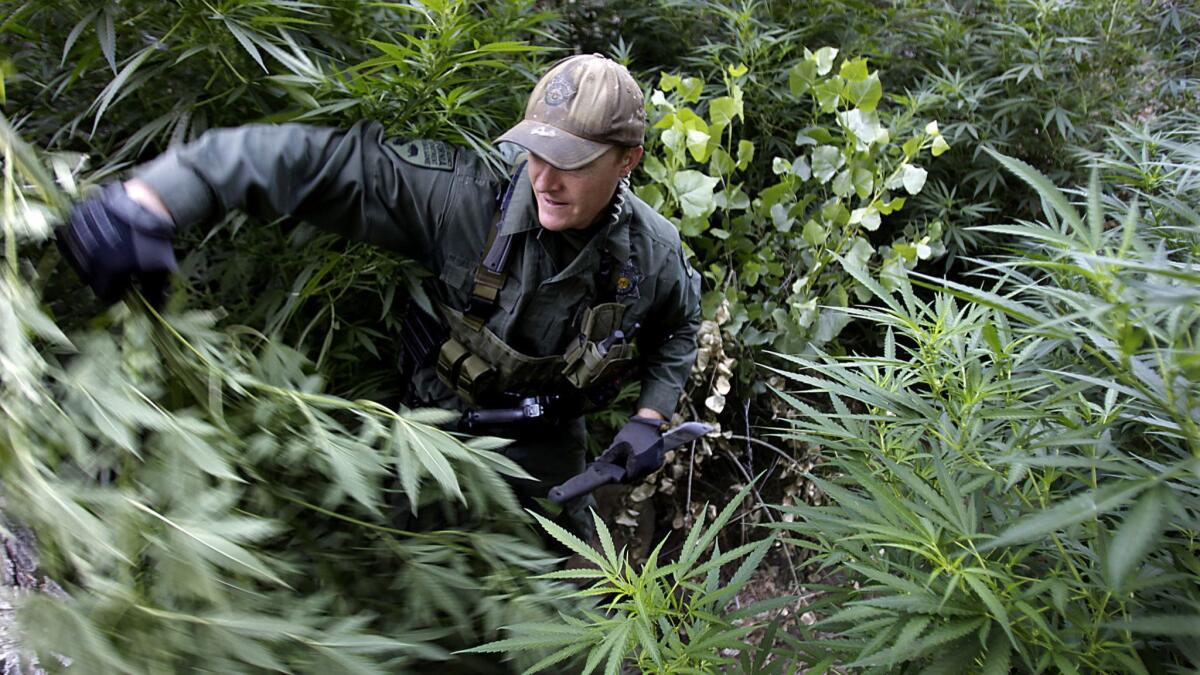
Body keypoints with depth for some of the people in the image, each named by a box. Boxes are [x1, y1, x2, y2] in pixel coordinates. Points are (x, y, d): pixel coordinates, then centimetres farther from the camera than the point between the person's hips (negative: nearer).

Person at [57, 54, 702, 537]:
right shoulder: (465, 197, -30)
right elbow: (321, 159, -36)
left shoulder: (653, 251, -18)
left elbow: (678, 328, 6)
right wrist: (150, 197, -49)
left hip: (547, 443, 2)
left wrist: (650, 417, -8)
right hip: (442, 417, -1)